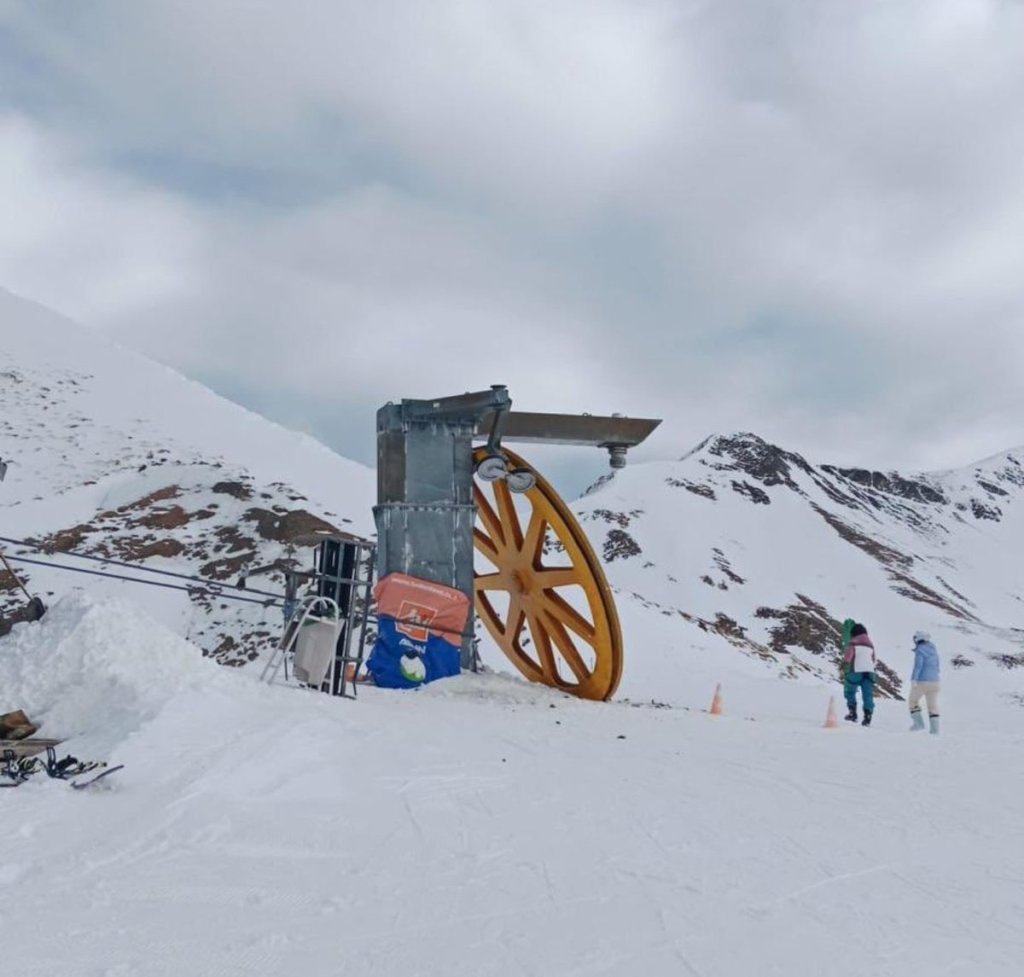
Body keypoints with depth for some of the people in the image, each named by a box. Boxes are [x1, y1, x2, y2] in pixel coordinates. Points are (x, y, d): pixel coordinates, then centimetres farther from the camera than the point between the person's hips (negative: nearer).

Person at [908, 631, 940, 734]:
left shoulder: (920, 650, -10)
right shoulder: (933, 650, 14)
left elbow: (918, 666, -21)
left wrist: (913, 679, -24)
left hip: (922, 681, -7)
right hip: (934, 681, 7)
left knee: (913, 701, 11)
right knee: (933, 704, 10)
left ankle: (918, 722, 2)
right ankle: (934, 727, 5)